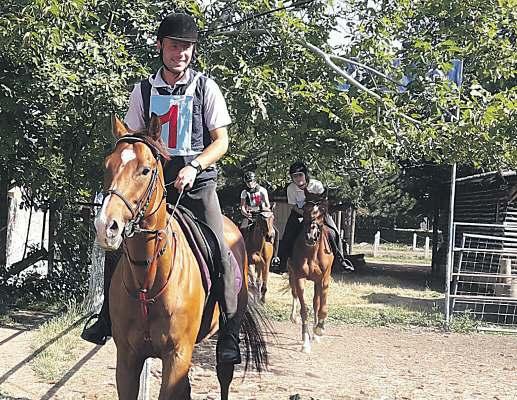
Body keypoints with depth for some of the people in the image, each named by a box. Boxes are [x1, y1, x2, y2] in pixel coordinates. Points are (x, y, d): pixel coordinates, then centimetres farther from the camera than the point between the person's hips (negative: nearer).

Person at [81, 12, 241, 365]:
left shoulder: (206, 88, 0)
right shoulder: (143, 91, 7)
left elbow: (221, 141, -2)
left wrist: (192, 167, -17)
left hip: (197, 181, -3)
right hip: (154, 180, 3)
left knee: (220, 254, -16)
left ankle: (231, 335, -8)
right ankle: (109, 318, 13)